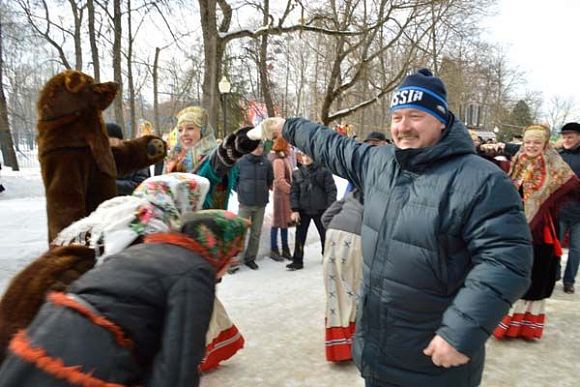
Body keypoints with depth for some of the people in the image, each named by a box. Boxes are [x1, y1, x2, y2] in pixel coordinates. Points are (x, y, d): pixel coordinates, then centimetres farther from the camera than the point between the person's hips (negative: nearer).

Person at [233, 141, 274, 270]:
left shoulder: (266, 163, 1)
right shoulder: (240, 162, -4)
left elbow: (270, 181, 13)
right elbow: (233, 180, 6)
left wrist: (264, 191, 5)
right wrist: (240, 191, 0)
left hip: (261, 204, 3)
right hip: (245, 204, -2)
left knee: (256, 233, 9)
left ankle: (250, 258, 22)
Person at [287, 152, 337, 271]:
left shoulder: (324, 171, -6)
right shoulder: (297, 173, 2)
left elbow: (331, 190, -7)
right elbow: (294, 192, 2)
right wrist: (295, 210, -6)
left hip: (320, 210, -2)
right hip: (303, 210, 2)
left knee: (325, 235, 13)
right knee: (300, 236, 3)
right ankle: (297, 261, 12)